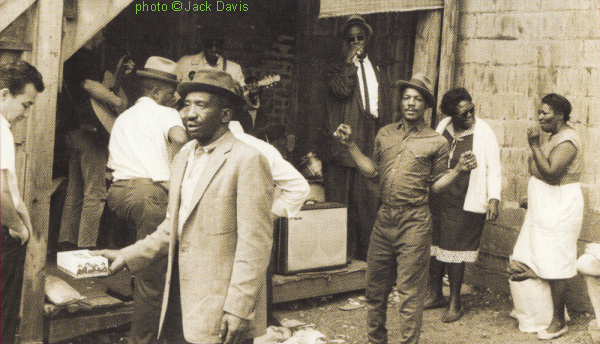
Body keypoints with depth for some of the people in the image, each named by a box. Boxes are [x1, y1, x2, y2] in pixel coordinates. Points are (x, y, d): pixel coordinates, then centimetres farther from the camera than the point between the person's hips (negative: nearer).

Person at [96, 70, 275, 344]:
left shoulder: (248, 161, -12)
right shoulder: (184, 156, 14)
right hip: (178, 301, 7)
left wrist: (238, 310, -17)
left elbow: (255, 243, -15)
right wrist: (129, 255, 9)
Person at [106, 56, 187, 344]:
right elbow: (179, 138, -18)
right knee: (151, 272, -2)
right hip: (150, 190, -7)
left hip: (117, 191, 8)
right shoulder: (165, 114, 5)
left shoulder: (122, 119, 26)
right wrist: (175, 173, -5)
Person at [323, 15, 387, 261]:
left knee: (368, 204, 4)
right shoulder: (336, 70, 5)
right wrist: (350, 61, -8)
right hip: (341, 146, -4)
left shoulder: (376, 72, 22)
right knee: (339, 205, -3)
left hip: (368, 147, 5)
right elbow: (342, 89, -17)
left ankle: (364, 257, 12)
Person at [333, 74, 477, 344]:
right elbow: (374, 172, 15)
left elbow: (435, 185, 4)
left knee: (410, 291, 1)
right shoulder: (385, 134, 12)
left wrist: (458, 170, -11)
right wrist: (351, 145, 11)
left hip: (414, 222, -4)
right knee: (375, 287, 13)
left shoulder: (436, 142, 2)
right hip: (385, 218, 4)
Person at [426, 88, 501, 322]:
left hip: (464, 203, -5)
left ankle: (455, 304, 12)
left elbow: (494, 169, -5)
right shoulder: (443, 127, 6)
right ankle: (436, 295, 28)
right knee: (434, 246, 10)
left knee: (454, 251, -3)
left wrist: (494, 199, -16)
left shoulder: (484, 133, -6)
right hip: (437, 198, 5)